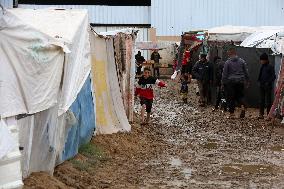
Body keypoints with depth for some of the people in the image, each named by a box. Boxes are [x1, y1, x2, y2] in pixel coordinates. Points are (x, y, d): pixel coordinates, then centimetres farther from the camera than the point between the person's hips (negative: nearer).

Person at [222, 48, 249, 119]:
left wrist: (223, 82, 7)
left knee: (231, 97, 3)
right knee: (240, 95, 14)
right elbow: (246, 72, 10)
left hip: (231, 82, -3)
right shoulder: (242, 61, 5)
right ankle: (243, 106, -14)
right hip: (240, 81, 3)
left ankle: (232, 113, 4)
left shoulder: (227, 62, -5)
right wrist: (247, 81, 19)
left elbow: (225, 74, -2)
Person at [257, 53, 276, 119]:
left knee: (268, 100, -1)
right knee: (262, 100, 6)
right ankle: (261, 114, 9)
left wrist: (268, 82, -17)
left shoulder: (270, 67, -8)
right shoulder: (262, 67, 11)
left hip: (268, 86, -7)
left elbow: (273, 76, -9)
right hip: (262, 86, 7)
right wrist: (259, 81, 8)